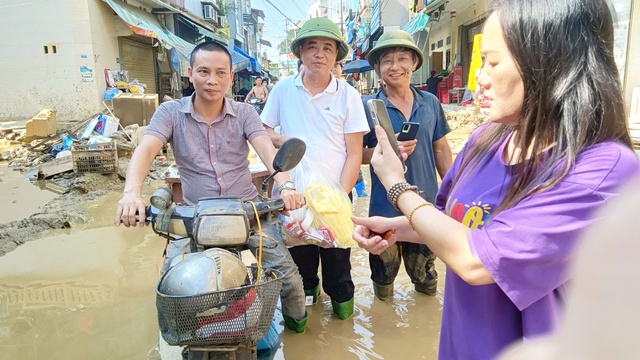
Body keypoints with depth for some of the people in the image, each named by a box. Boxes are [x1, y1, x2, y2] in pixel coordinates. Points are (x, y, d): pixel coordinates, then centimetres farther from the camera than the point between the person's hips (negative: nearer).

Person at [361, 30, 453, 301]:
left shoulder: (430, 103, 2)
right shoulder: (367, 106, -8)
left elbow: (441, 149, 9)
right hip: (385, 208, -2)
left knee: (425, 274, 21)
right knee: (384, 273, 17)